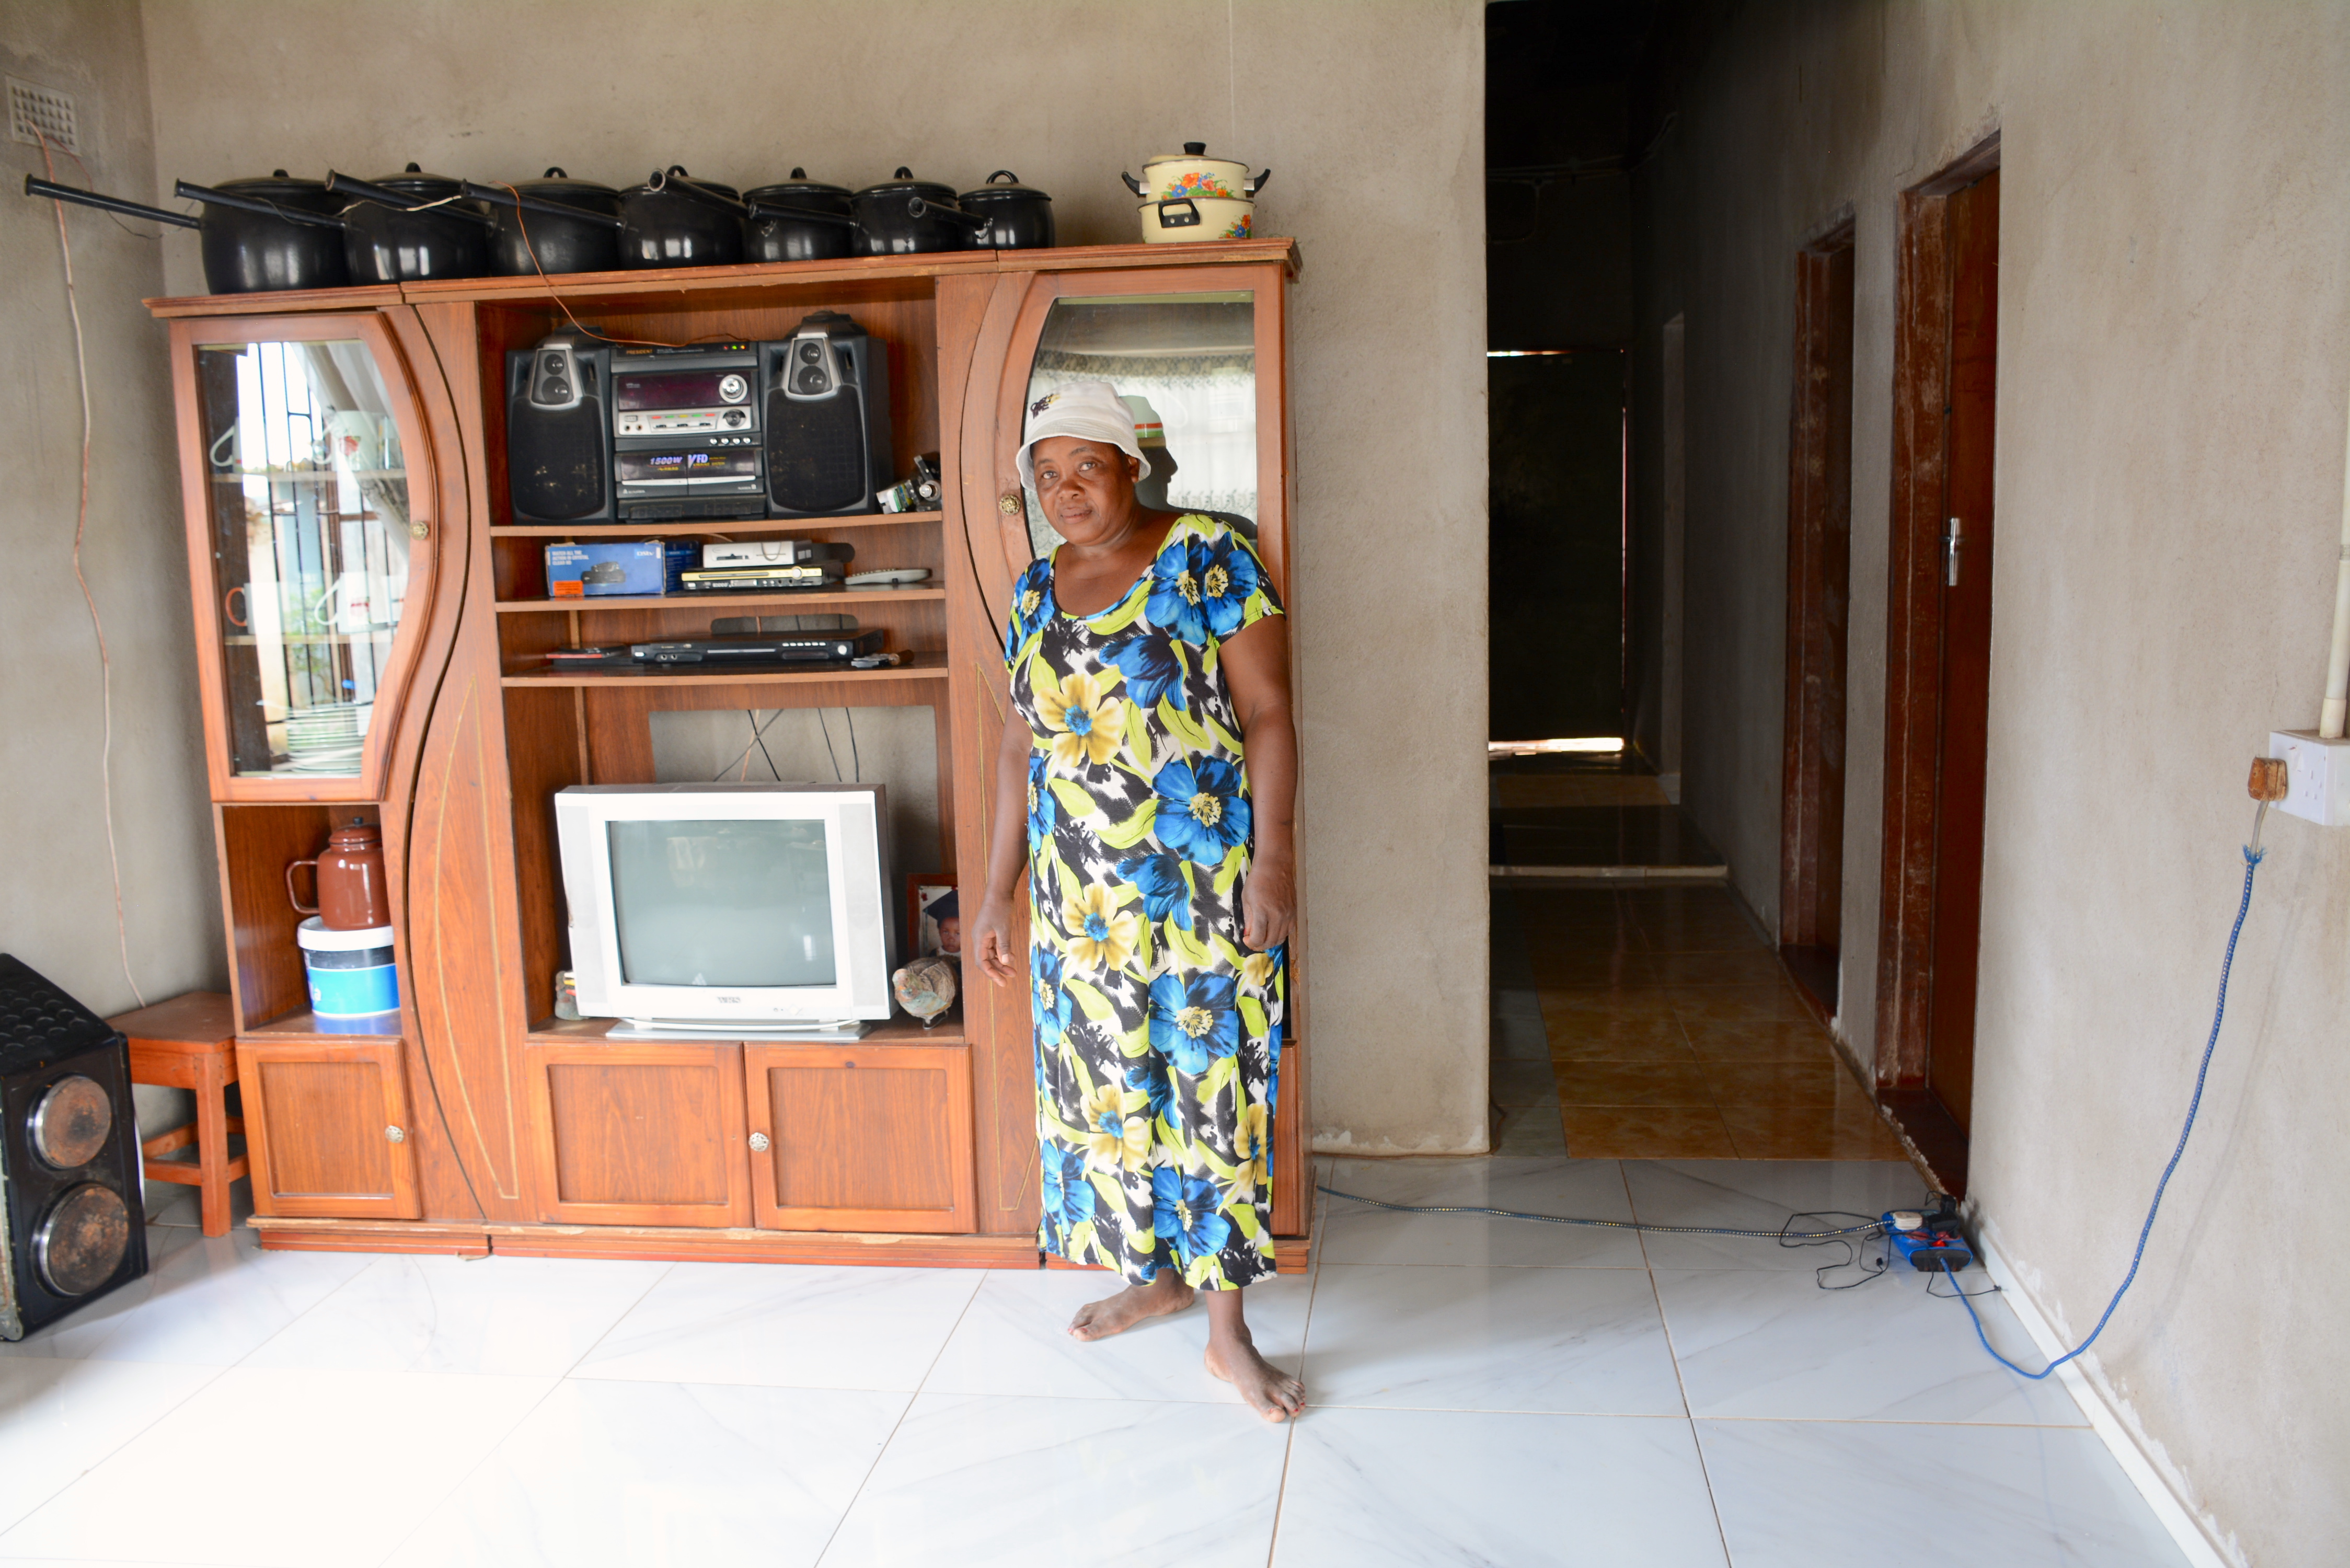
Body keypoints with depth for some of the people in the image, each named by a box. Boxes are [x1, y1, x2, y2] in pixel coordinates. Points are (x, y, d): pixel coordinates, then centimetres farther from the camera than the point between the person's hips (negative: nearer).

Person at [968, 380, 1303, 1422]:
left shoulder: (1205, 556, -6)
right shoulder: (1036, 590, 10)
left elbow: (1268, 712, -9)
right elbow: (1022, 744, 13)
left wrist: (1273, 857, -18)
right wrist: (999, 892, 11)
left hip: (1204, 880, -5)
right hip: (1080, 889, 6)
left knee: (1210, 1082, -2)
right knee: (1109, 1081, 13)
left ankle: (1228, 1329, 10)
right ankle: (1157, 1272, 33)